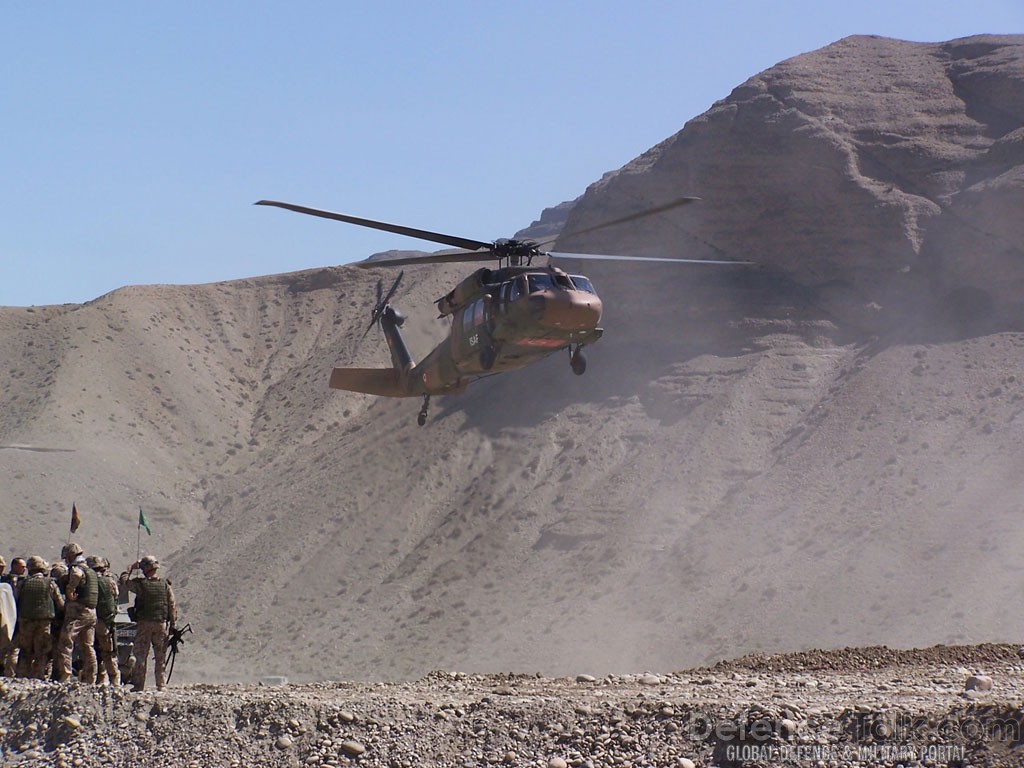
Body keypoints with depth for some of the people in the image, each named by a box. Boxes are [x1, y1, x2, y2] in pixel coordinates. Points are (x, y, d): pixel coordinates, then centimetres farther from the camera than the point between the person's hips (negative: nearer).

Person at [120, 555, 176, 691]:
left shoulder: (140, 584, -8)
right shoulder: (165, 584, 0)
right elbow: (172, 606, 2)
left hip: (144, 624, -2)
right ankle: (161, 685, 7)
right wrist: (172, 624, 8)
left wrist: (131, 568, 18)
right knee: (160, 657, 8)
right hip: (161, 624, 2)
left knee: (140, 656, 4)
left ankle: (139, 685, 2)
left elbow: (123, 582, 9)